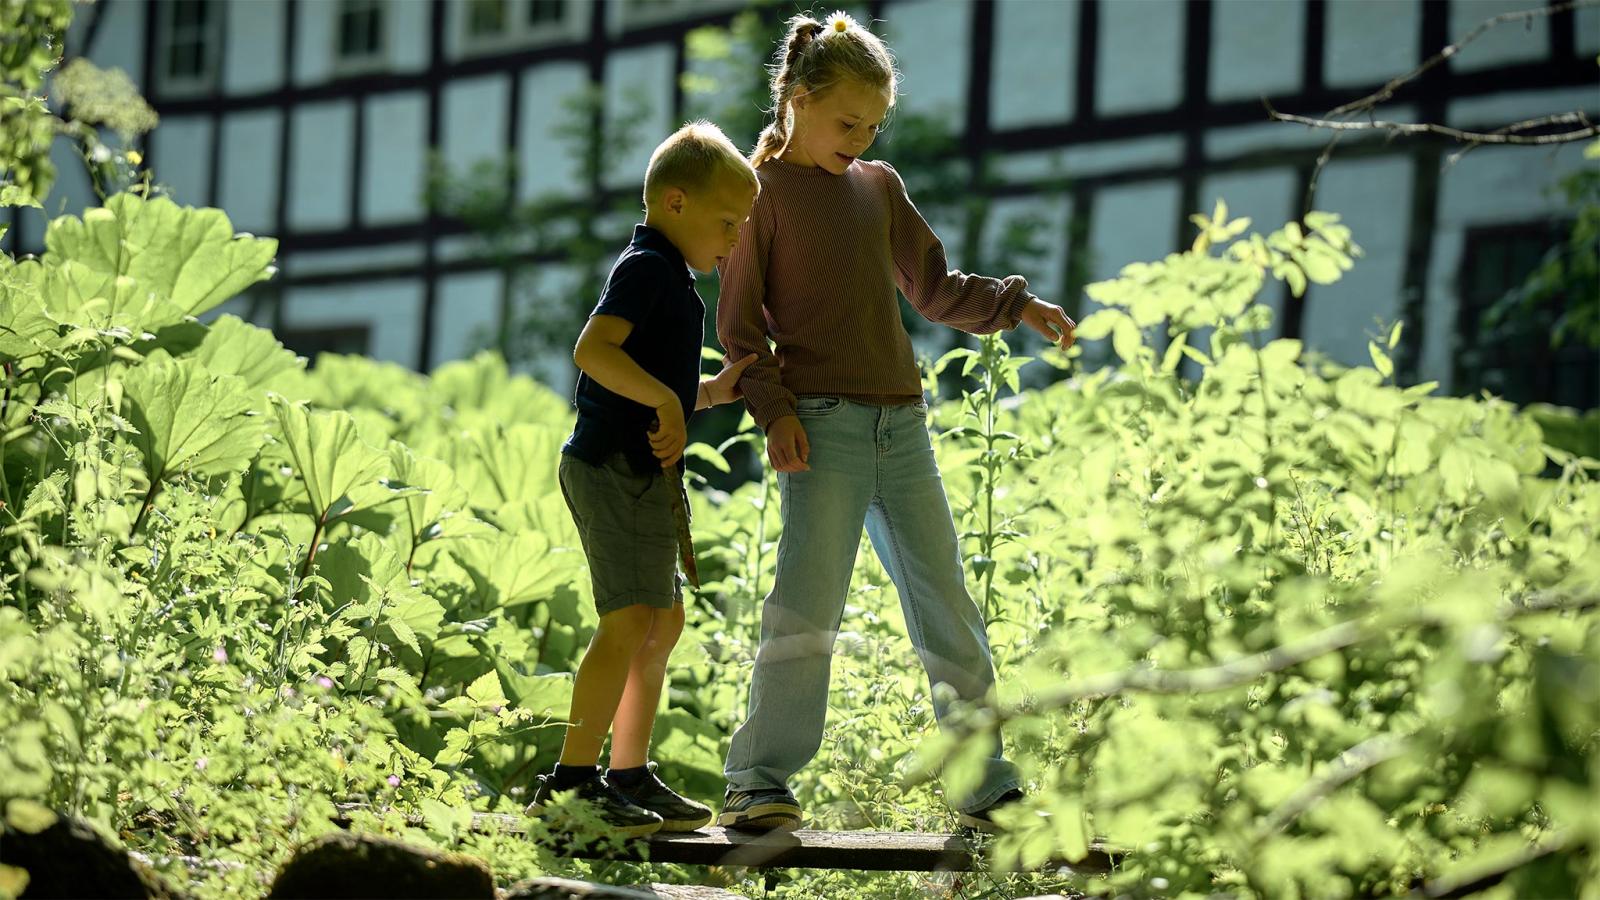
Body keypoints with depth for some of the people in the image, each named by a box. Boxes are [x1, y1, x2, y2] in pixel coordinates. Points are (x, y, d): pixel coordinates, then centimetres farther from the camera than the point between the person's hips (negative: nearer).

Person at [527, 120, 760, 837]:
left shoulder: (666, 277, 22)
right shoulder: (647, 267, -11)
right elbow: (593, 350, -26)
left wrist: (715, 390, 16)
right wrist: (667, 401, -29)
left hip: (640, 474, 11)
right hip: (615, 467, -11)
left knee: (663, 622, 16)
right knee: (631, 620, -16)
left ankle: (630, 778, 22)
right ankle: (572, 782, -18)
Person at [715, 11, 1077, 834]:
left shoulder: (880, 187, 17)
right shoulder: (765, 194, 2)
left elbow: (936, 291, 24)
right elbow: (739, 324, -1)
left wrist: (1017, 305, 8)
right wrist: (773, 408, -14)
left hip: (901, 425, 6)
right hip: (822, 426, -6)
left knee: (947, 606, 5)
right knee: (807, 602, -16)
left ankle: (985, 787, 10)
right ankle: (758, 784, -14)